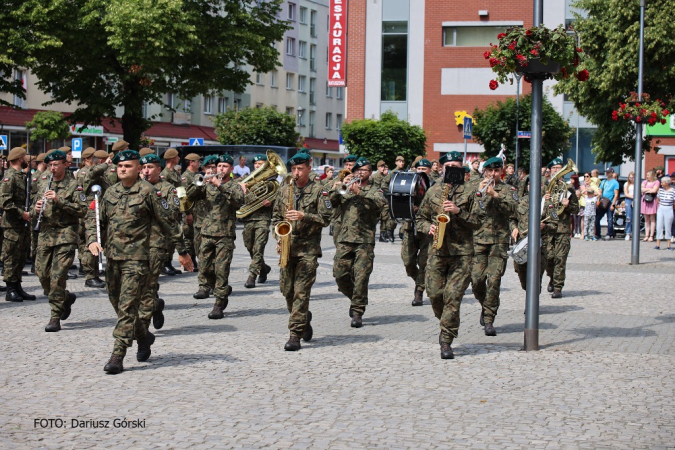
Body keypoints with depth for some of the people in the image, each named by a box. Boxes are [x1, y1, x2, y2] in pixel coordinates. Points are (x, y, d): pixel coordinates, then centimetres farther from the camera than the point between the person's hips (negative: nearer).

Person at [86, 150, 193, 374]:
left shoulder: (147, 191, -4)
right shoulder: (111, 192, 12)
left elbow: (168, 222, -1)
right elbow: (94, 217, 16)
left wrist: (182, 252, 1)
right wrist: (92, 239, -5)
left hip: (136, 258, -6)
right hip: (111, 257, 6)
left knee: (127, 307, -10)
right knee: (118, 304, 14)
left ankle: (118, 356, -10)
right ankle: (144, 337, 36)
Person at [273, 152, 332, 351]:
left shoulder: (318, 191, -1)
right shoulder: (284, 190, 12)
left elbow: (326, 218, -7)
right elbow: (276, 216, 18)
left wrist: (304, 216, -19)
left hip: (308, 247, -5)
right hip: (287, 246, 5)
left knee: (301, 291, -10)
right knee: (287, 289, 8)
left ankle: (295, 335, -9)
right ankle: (304, 320, 34)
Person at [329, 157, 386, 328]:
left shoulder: (374, 190, 11)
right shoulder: (346, 190, 20)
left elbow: (379, 203, -11)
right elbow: (332, 202, 5)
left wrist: (359, 193, -21)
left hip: (365, 240, -3)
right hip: (345, 239, 3)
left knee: (361, 277, -10)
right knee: (340, 274, -2)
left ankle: (357, 312, -3)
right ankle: (355, 299, 23)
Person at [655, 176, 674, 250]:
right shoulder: (660, 190, 4)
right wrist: (658, 207, 11)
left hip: (669, 210, -3)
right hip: (660, 209, 3)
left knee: (668, 227, 3)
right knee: (659, 226, 1)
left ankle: (668, 245, 10)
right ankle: (658, 244, 3)